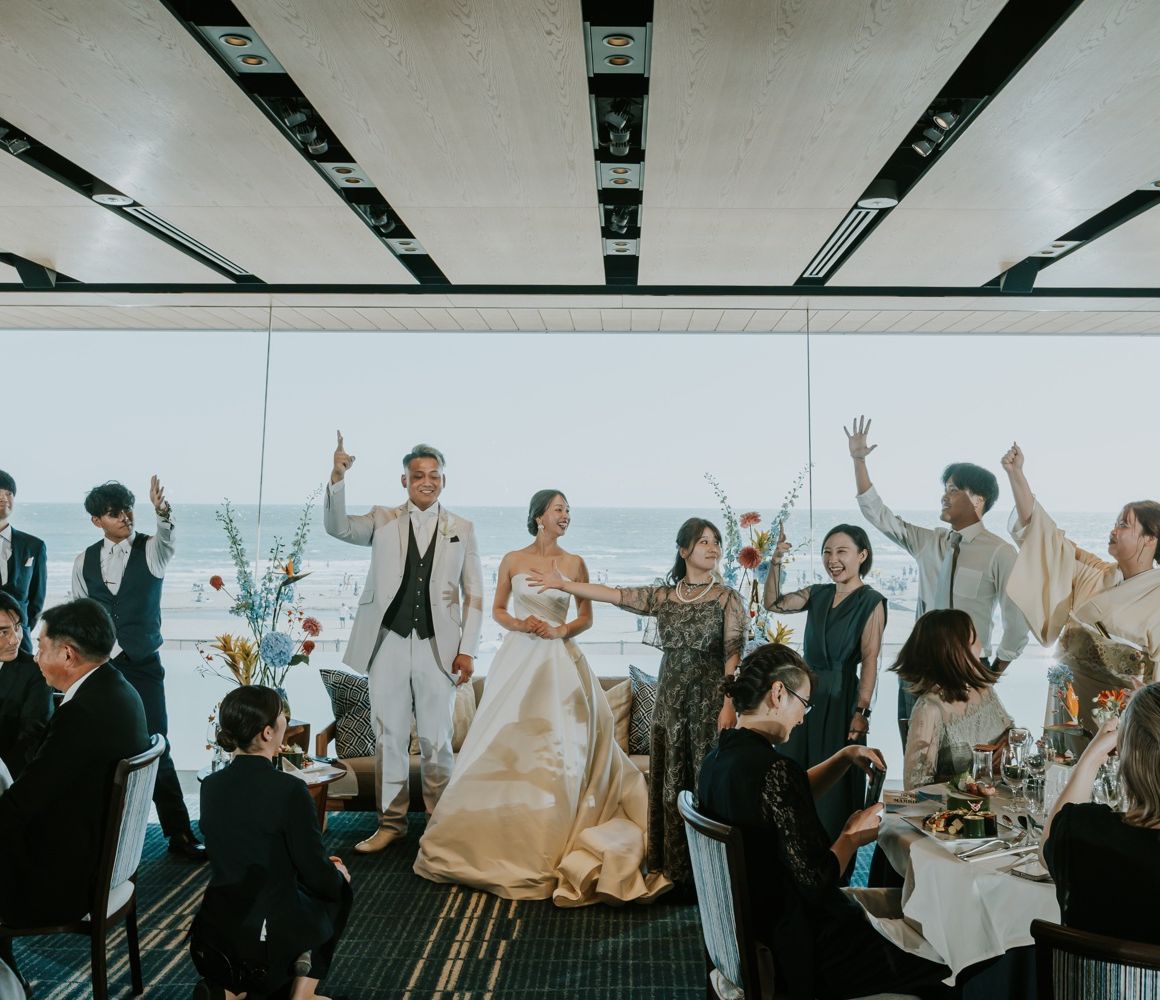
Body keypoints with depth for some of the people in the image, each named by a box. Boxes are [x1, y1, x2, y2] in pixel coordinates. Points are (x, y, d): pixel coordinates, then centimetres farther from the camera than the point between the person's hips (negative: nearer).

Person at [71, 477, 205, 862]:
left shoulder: (150, 550, -4)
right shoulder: (85, 561, 5)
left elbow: (167, 537, -29)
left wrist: (162, 511, -50)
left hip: (143, 665, -3)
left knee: (155, 747, -3)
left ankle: (179, 833, 6)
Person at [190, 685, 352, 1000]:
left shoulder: (211, 786, -1)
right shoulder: (288, 789, -21)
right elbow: (317, 875, -12)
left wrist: (323, 866, 21)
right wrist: (339, 876, 12)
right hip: (268, 945, -5)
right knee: (337, 889, 22)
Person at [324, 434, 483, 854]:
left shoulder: (462, 529, 6)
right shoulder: (383, 520, 6)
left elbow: (473, 593, 5)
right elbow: (338, 527, -11)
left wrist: (468, 649, -1)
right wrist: (338, 478, -26)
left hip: (438, 647, 0)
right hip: (388, 643, 1)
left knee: (436, 740, 7)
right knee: (388, 737, 8)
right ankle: (391, 821, 21)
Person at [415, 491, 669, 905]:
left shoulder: (575, 563, 3)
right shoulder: (512, 560, 4)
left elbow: (586, 618, 6)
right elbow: (497, 610, 10)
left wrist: (560, 630, -11)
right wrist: (518, 624, -9)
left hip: (559, 661, -1)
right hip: (517, 659, 1)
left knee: (558, 749, -3)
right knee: (505, 746, 3)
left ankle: (549, 840, 10)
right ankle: (502, 834, 20)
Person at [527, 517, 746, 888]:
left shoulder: (727, 598, -3)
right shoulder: (663, 596, 6)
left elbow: (733, 654, -9)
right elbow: (613, 594, 6)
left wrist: (729, 704, -16)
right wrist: (562, 584, 5)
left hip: (709, 701, -4)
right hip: (670, 700, 4)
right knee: (670, 781, 7)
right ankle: (674, 868, 18)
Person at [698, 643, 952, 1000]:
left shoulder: (717, 759, 0)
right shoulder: (773, 769, -29)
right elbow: (816, 882, -26)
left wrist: (845, 757, 8)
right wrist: (853, 836, -9)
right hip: (799, 951, -9)